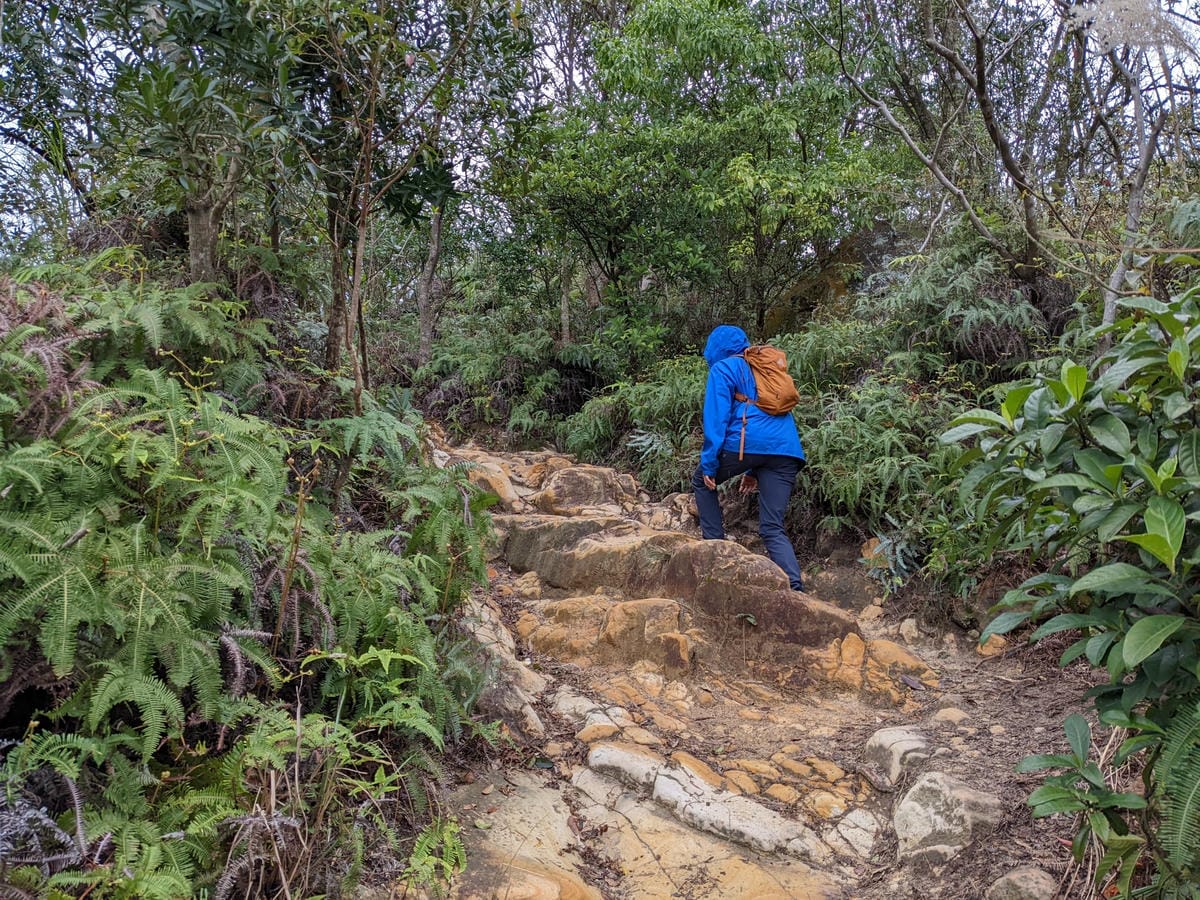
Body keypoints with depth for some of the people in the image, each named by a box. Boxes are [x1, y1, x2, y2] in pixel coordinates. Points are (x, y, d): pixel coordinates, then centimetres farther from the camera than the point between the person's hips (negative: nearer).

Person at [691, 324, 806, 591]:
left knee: (702, 482, 24)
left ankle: (714, 545, 19)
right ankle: (795, 587, -15)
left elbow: (716, 417, -3)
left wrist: (709, 464, -3)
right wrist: (755, 471, 33)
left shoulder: (722, 368, 10)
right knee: (773, 529, 5)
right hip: (786, 449, 6)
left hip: (745, 443, -5)